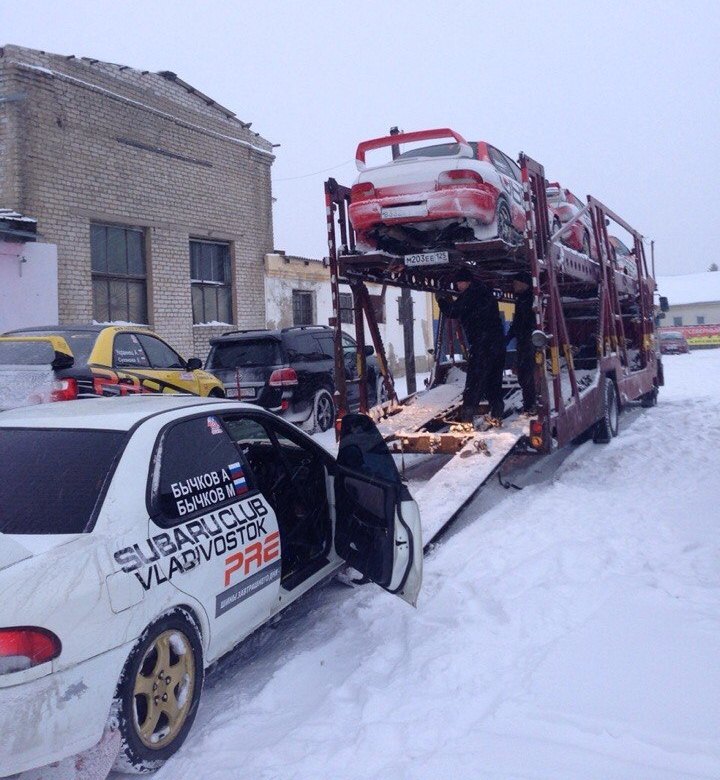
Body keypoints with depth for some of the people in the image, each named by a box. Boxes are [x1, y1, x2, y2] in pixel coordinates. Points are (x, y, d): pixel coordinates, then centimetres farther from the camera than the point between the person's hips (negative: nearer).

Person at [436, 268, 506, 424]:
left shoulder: (471, 293, -7)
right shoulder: (485, 292, 20)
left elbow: (453, 312, -6)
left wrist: (442, 300, 11)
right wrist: (451, 302, 19)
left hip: (481, 346, -9)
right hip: (497, 345, 9)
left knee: (473, 384, -8)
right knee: (493, 383, 15)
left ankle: (466, 419, -10)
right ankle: (496, 416, 17)